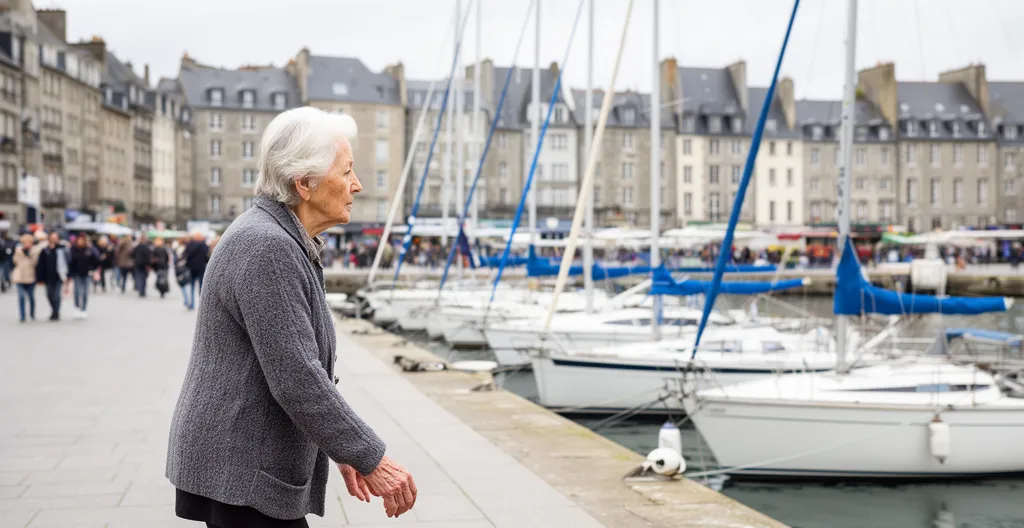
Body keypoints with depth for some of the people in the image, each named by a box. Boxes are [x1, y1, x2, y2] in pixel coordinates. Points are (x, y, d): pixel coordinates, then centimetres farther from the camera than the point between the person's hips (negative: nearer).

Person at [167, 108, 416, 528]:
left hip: (247, 465, 10)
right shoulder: (267, 249, -20)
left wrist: (341, 451, 19)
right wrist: (372, 460, -19)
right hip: (241, 475, -10)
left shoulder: (283, 242, 13)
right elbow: (296, 380, -24)